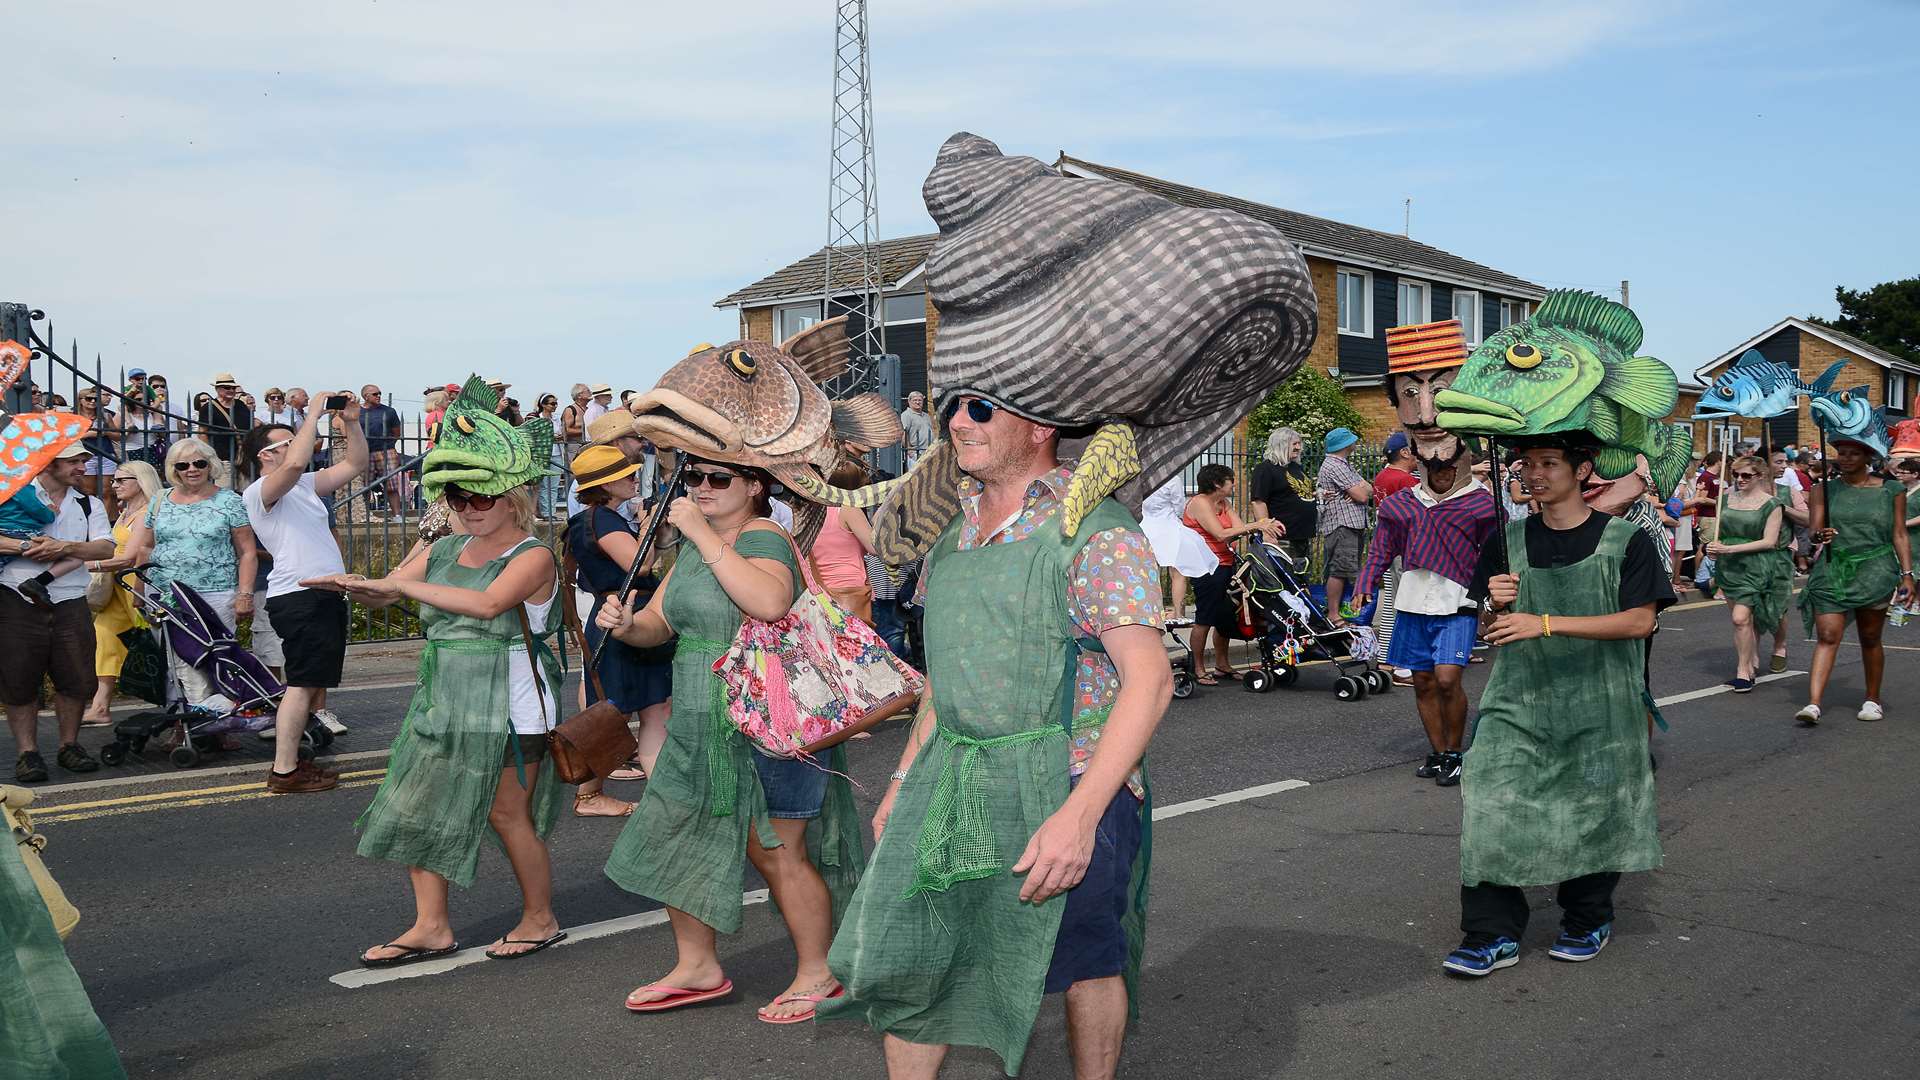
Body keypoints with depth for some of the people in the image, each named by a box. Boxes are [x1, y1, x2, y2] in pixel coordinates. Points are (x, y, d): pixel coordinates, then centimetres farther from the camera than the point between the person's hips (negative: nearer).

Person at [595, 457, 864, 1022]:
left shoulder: (763, 538, -16)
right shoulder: (695, 547, 12)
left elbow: (770, 602, -37)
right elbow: (659, 624, 13)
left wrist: (703, 534, -31)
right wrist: (626, 623, -10)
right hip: (703, 724, 9)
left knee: (777, 851, 0)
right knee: (677, 841, 12)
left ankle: (817, 975, 17)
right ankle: (698, 968, 27)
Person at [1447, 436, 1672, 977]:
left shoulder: (1624, 540, -3)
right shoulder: (1508, 542, 9)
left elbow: (1639, 621, -13)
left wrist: (1546, 623, -19)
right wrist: (1496, 606, -10)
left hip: (1598, 707, -2)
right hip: (1517, 700, 3)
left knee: (1592, 810, 5)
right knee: (1490, 801, -9)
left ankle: (1588, 921, 29)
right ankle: (1493, 934, -1)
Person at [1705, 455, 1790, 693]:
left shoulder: (1771, 504, -4)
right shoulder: (1728, 499, 11)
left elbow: (1769, 541, -10)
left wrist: (1729, 549, -17)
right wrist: (1715, 547, -3)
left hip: (1754, 568, -5)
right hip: (1728, 567, 5)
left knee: (1741, 618, -15)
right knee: (1744, 618, 10)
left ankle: (1743, 671, -8)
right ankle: (1752, 661, 24)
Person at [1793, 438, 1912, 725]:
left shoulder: (1891, 490, 5)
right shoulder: (1827, 489, 7)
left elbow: (1900, 536, 6)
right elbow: (1815, 529, 3)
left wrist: (1907, 574, -2)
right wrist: (1819, 536, -21)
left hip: (1874, 571, 0)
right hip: (1832, 570, 0)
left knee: (1870, 638, 9)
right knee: (1827, 636, -8)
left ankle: (1873, 700, 25)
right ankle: (1813, 703, -16)